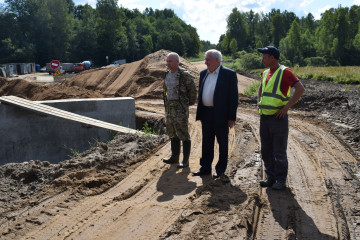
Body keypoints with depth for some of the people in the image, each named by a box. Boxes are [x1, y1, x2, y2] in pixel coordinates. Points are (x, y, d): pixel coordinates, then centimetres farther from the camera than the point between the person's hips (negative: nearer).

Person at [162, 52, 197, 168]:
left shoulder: (184, 75, -13)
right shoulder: (167, 74, 9)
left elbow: (193, 89, -6)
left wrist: (190, 102, 2)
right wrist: (166, 102, 17)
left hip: (181, 107, -8)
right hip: (169, 106, 8)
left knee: (183, 134, -3)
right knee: (172, 133, 15)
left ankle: (185, 160, 4)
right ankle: (174, 156, 27)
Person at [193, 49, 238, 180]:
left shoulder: (229, 74, -8)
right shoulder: (203, 73, 10)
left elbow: (233, 97, -9)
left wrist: (231, 117, -12)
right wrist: (199, 114, 11)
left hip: (221, 115, -5)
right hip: (206, 114, 6)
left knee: (222, 142, 7)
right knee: (206, 142, 12)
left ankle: (220, 170, 18)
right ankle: (205, 168, 23)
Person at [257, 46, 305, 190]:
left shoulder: (284, 72, -10)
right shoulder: (266, 73, 14)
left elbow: (300, 89, -19)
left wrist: (287, 107, -18)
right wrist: (259, 104, 17)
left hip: (278, 118, -7)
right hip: (264, 118, 8)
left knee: (279, 152, 1)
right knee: (266, 150, 12)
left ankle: (281, 180, 13)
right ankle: (270, 177, 24)